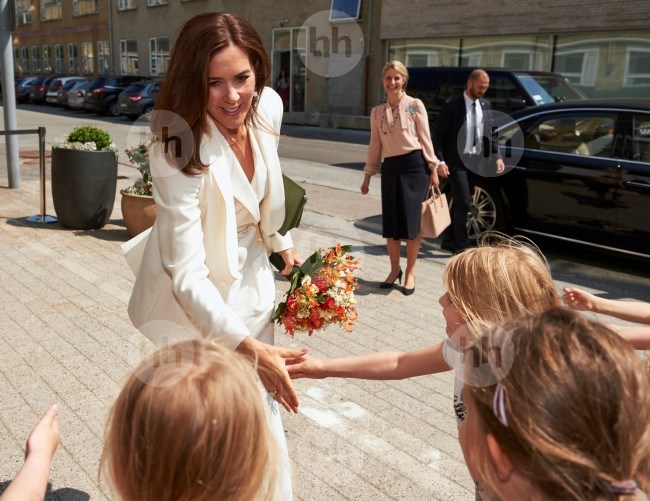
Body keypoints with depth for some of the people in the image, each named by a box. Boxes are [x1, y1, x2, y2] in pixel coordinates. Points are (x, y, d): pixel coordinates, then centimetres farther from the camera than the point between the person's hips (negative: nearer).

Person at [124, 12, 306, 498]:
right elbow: (187, 272, -32)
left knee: (262, 397, 19)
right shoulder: (179, 153, -30)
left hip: (252, 274, 6)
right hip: (201, 298, -6)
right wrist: (249, 347, -39)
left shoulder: (269, 106, -13)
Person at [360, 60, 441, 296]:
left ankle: (410, 272, 13)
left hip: (414, 165, -3)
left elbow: (425, 139, 0)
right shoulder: (377, 112, 11)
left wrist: (433, 169, -3)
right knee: (391, 222, 6)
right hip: (390, 167, 4)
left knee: (412, 221, -2)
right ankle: (394, 269, 23)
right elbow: (375, 145, 14)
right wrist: (368, 175, 12)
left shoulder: (415, 105, 0)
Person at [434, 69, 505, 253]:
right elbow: (438, 135, -8)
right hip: (457, 162, -6)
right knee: (464, 203, -10)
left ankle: (449, 239, 26)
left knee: (459, 203, 14)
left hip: (476, 162, 6)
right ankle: (461, 245, 1)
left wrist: (497, 156, 3)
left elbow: (489, 133, 14)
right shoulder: (452, 106, -8)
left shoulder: (486, 105, 9)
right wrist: (440, 161, -16)